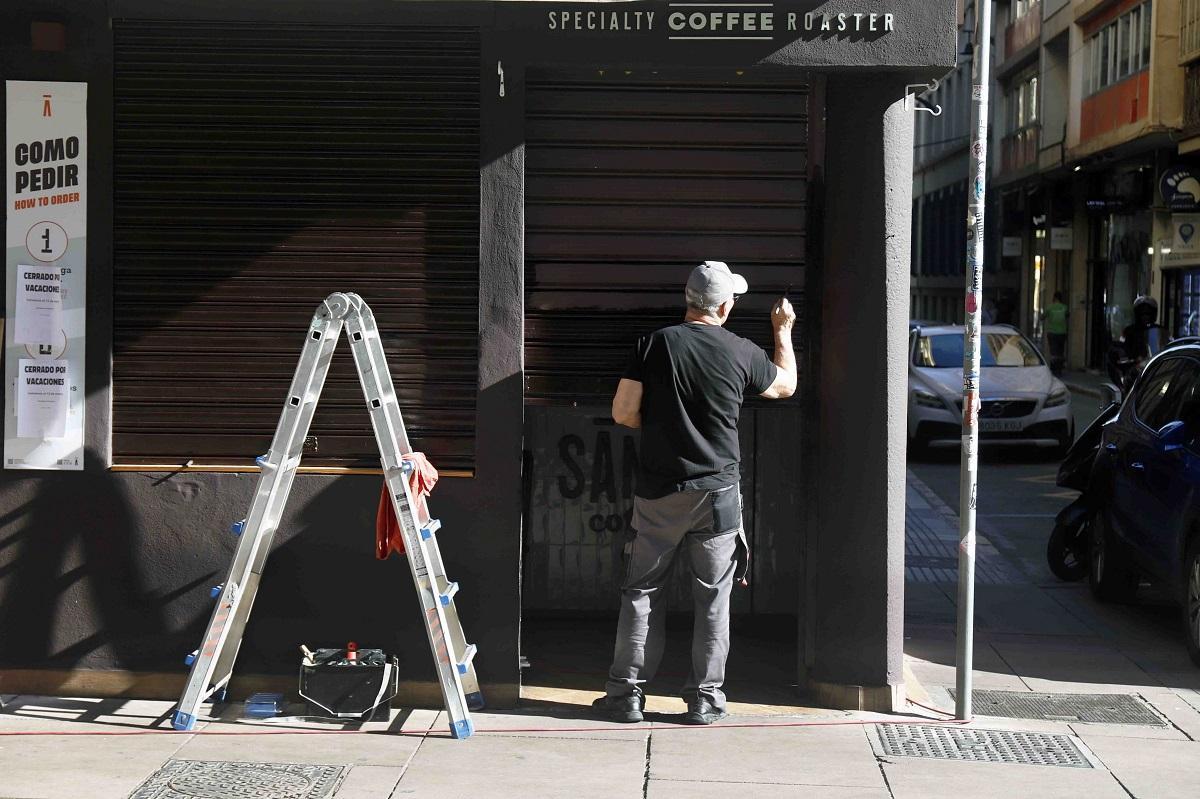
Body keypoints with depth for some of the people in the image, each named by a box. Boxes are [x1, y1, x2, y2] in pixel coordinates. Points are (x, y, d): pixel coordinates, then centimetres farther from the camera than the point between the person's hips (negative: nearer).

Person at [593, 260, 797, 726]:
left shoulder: (654, 345, -6)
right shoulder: (741, 353, -3)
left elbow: (622, 413, -7)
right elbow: (786, 385, 16)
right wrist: (783, 331, 31)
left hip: (657, 494, 0)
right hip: (717, 494, 0)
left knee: (641, 592, 9)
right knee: (712, 598, 8)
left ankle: (625, 693, 11)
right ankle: (705, 698, 11)